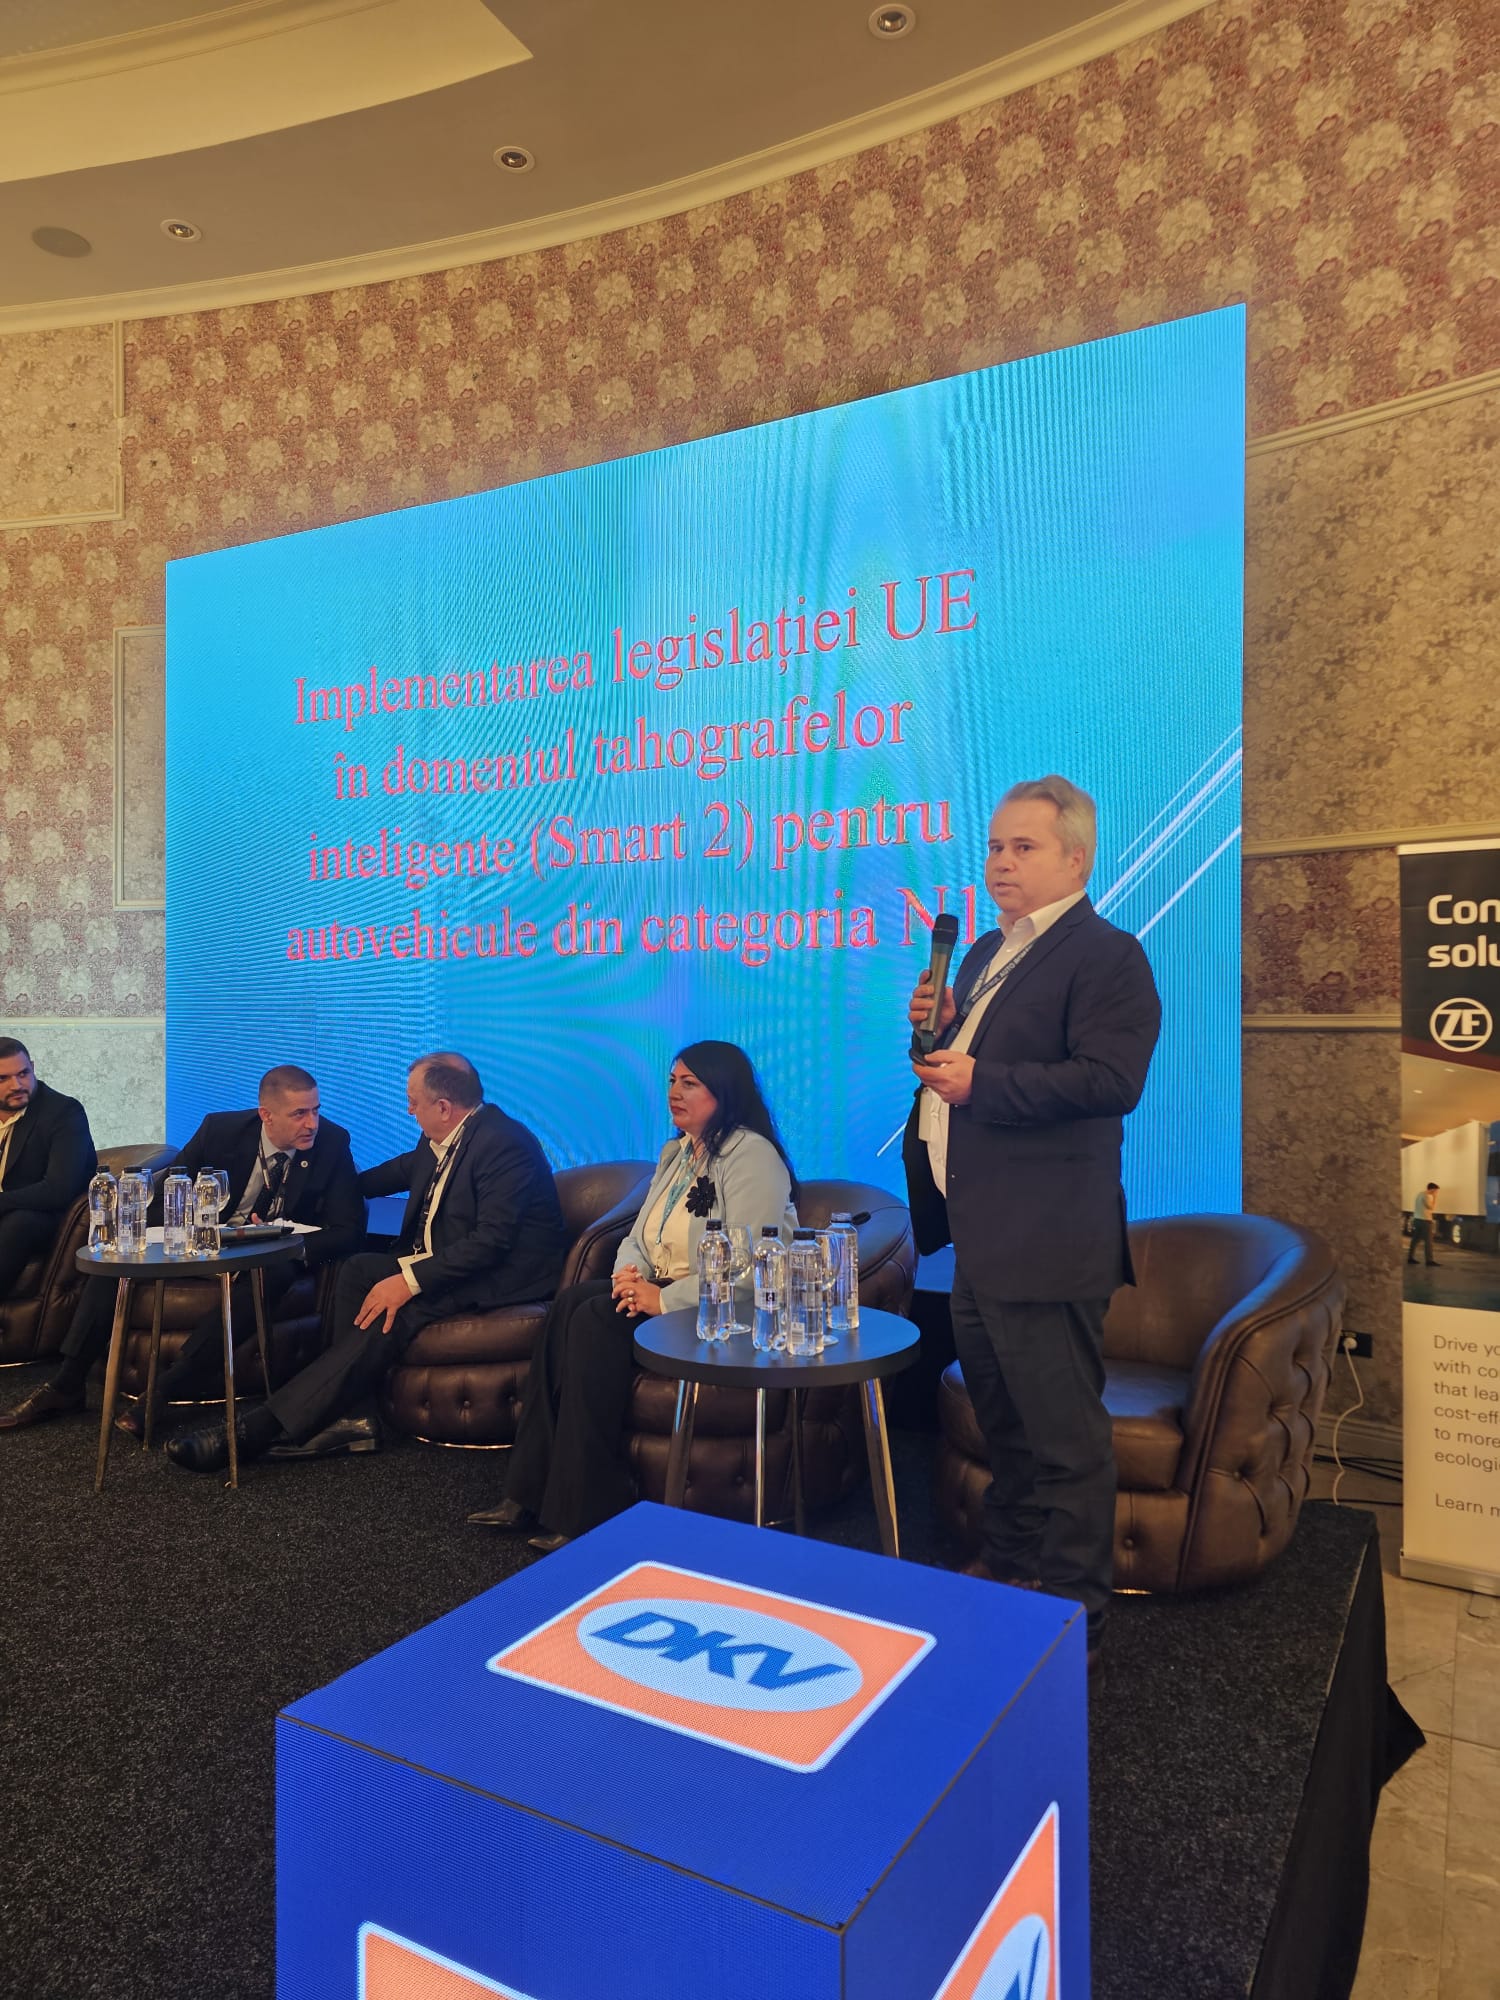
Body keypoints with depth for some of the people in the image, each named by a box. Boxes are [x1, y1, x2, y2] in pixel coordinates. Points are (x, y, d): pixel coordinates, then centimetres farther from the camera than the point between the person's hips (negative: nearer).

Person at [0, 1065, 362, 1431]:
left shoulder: (333, 1143, -15)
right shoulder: (220, 1129, -9)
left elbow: (348, 1232, -16)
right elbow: (164, 1200, 1)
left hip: (268, 1259, -3)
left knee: (276, 1274, -37)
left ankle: (166, 1390, -36)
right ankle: (65, 1384, -7)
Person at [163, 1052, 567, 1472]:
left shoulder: (504, 1144, -22)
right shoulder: (441, 1140, 7)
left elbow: (492, 1241, -28)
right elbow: (406, 1169, 29)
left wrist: (410, 1280, -29)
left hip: (503, 1274, -10)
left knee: (390, 1314, -27)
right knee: (359, 1268, -8)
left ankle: (260, 1429, -26)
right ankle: (353, 1416, -14)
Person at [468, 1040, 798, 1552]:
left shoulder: (752, 1157, -13)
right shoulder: (674, 1152, 16)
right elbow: (639, 1237, 17)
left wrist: (664, 1299, -21)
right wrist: (628, 1273, -6)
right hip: (660, 1290, 8)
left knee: (596, 1322, -26)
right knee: (572, 1303, -18)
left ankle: (589, 1510, -19)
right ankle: (532, 1491, -17)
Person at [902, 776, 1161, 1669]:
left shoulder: (1106, 955, -12)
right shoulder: (987, 953, 16)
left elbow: (1111, 1079, -23)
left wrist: (980, 1083, -24)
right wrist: (937, 1030, 2)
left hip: (1047, 1243, -9)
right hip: (983, 1237, 9)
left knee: (1066, 1437, 4)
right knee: (1004, 1426, 23)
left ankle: (1072, 1617, 19)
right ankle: (1008, 1569, 40)